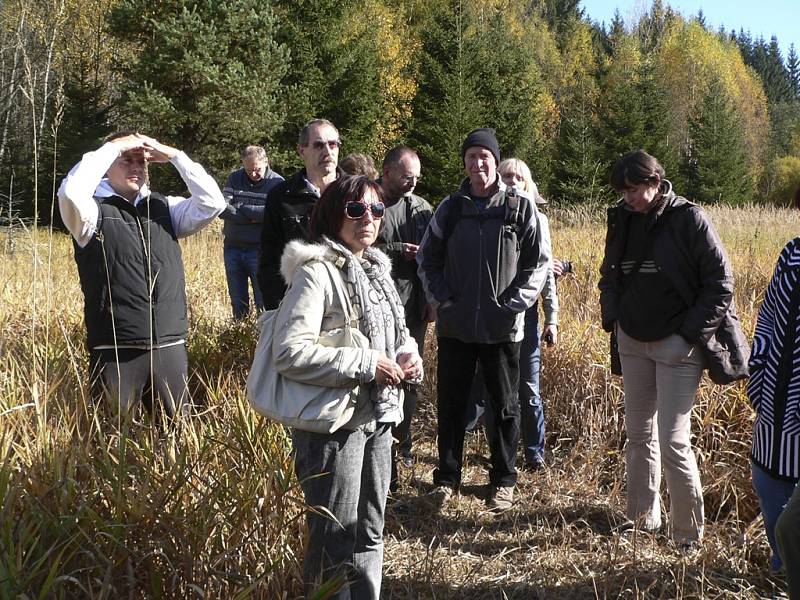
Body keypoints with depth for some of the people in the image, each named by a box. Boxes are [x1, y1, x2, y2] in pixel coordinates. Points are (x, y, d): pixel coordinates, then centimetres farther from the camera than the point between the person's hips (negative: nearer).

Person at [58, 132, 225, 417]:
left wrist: (175, 156, -2)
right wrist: (112, 147, -13)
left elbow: (213, 203, -1)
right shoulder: (94, 211, -2)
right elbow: (71, 193, -23)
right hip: (116, 350, -4)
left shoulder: (164, 208, 11)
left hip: (170, 346, 4)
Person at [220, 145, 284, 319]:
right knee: (238, 303, 12)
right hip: (232, 248, 4)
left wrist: (241, 207, -13)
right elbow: (222, 209, -8)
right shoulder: (234, 179, 5)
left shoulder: (277, 183, -5)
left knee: (264, 303, -1)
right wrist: (252, 218, -16)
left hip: (259, 250, -4)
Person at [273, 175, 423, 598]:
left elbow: (394, 334, 21)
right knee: (334, 542, 5)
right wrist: (366, 365, -23)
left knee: (369, 533, 20)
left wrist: (408, 356, -2)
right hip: (334, 423, -8)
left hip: (377, 419, 8)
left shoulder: (376, 269, 10)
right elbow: (289, 353, -25)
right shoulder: (317, 271, -16)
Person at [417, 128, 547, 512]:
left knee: (504, 407, 9)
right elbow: (427, 259, 11)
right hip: (455, 326, 2)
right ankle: (447, 477, 24)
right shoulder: (450, 208, 4)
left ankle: (503, 481, 23)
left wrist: (513, 304, -9)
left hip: (503, 328, -1)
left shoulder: (521, 208, -2)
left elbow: (537, 264, 1)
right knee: (450, 404, 10)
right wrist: (442, 299, -2)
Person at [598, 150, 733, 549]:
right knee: (638, 434, 14)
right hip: (632, 343, 6)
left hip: (677, 346, -6)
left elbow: (720, 283, -9)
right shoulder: (622, 221, 6)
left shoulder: (689, 219, -11)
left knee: (673, 441, -8)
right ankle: (643, 517, 29)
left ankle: (688, 533, 8)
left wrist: (692, 333, -13)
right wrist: (612, 318, 6)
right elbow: (610, 275, 20)